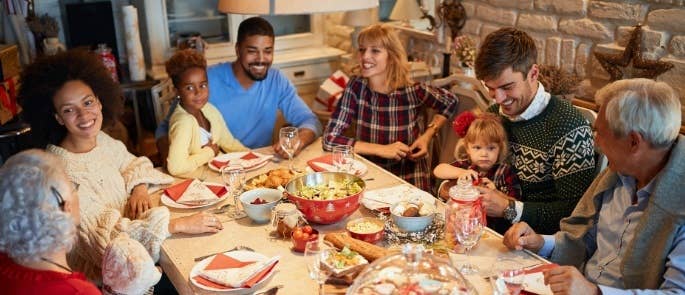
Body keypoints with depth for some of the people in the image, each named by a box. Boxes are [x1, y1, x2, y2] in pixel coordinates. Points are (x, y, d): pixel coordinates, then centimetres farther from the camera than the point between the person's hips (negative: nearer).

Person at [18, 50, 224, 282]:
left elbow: (133, 163, 17)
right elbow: (105, 236, -27)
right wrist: (179, 224, -30)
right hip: (101, 276, -6)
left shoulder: (101, 140, -1)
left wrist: (140, 188, -6)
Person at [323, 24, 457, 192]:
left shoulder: (413, 91, -12)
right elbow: (330, 139, -15)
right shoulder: (356, 87, -10)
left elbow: (450, 103, 9)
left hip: (409, 179, 0)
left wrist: (427, 136, -5)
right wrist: (381, 149, -18)